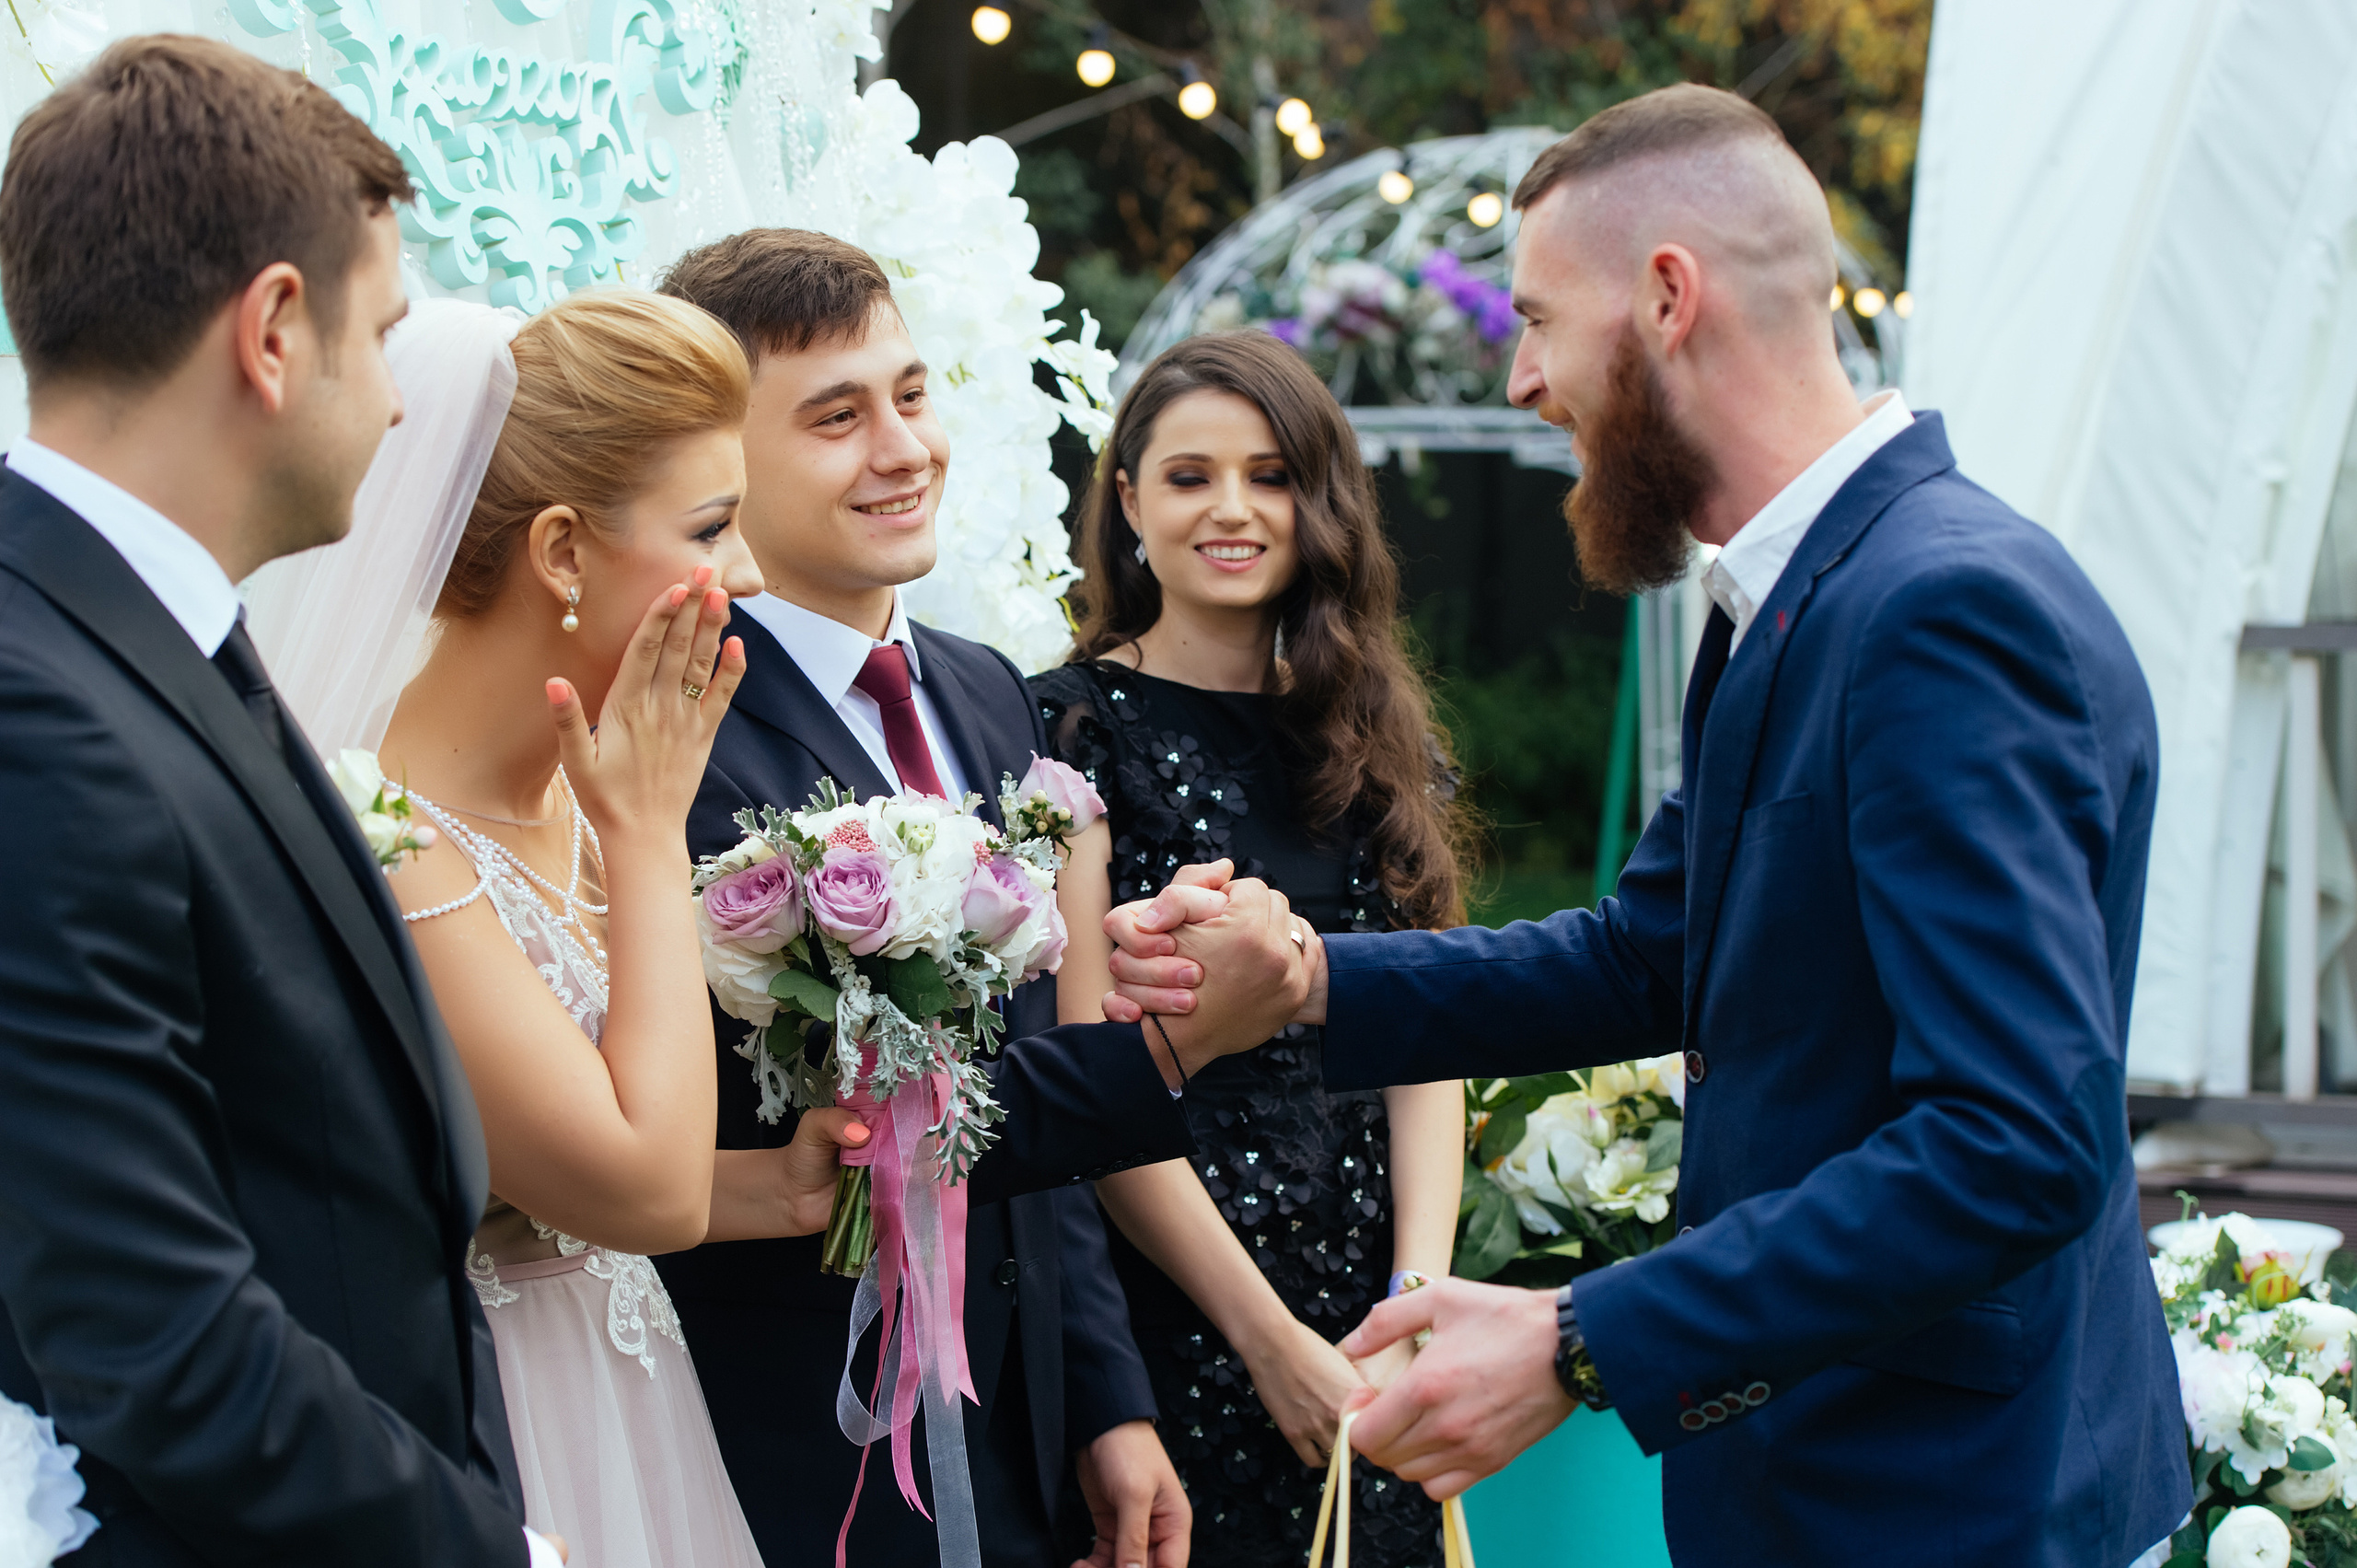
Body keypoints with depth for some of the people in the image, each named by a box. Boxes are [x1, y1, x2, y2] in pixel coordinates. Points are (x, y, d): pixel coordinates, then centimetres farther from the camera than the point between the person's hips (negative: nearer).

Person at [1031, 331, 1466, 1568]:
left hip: (1373, 1317, 4)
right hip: (1173, 1314, -4)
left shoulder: (1379, 735, 10)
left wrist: (1423, 1294, -11)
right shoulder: (1079, 725, -5)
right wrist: (1271, 1340, -14)